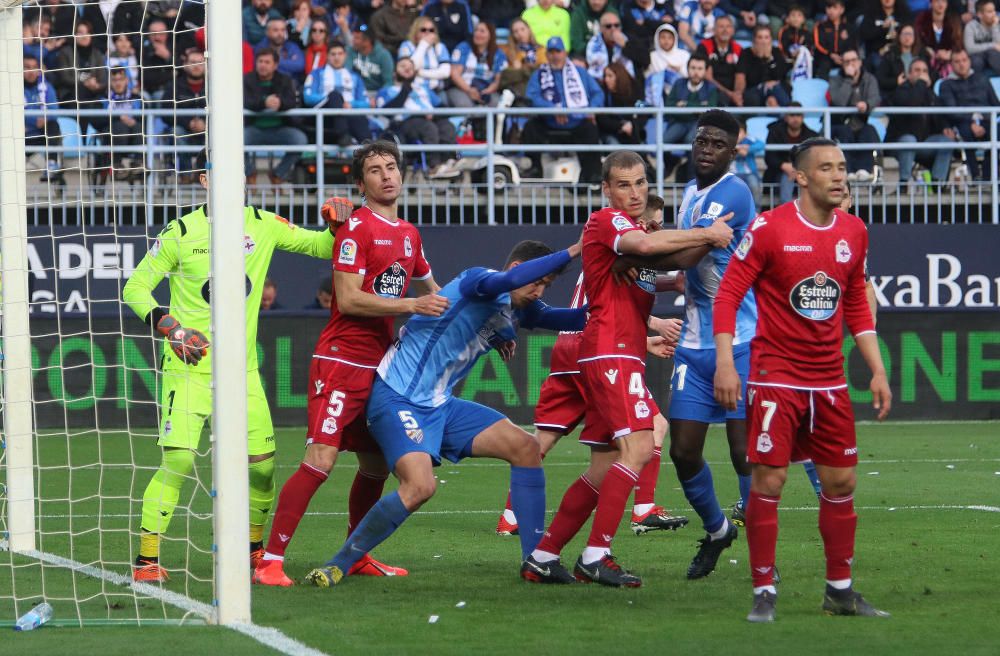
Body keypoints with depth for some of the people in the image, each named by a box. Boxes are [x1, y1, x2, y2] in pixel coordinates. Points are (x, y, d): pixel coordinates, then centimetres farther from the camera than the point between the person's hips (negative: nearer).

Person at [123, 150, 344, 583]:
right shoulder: (182, 232, -5)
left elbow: (319, 246, 12)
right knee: (178, 459, -17)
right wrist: (170, 327, -13)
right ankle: (147, 559, -10)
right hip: (190, 368, -4)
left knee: (263, 463, 1)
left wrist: (337, 227, -9)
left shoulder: (262, 225, 5)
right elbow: (135, 288, 0)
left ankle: (255, 548, 24)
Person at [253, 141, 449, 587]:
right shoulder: (357, 228, -10)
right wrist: (411, 305, -19)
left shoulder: (408, 234, 15)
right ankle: (269, 563, -16)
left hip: (379, 365, 8)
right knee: (320, 461, -16)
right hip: (341, 361, -8)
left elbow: (432, 293, 32)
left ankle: (356, 557, 28)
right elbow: (348, 300, -17)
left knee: (376, 464, 12)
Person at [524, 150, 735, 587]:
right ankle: (595, 555, -23)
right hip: (610, 350, -10)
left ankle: (542, 558, 10)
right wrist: (706, 234, -19)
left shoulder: (637, 228, 24)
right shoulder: (607, 221, -6)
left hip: (625, 355, 10)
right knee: (637, 448, -20)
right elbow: (645, 245, -26)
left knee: (605, 467, 8)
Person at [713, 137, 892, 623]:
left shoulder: (854, 232, 7)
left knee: (840, 481, 7)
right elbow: (728, 294, -8)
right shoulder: (769, 229, -10)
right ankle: (764, 592, -1)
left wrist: (877, 370, 12)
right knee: (768, 480, -9)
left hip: (829, 379, 5)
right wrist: (724, 363, -16)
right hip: (776, 377, -5)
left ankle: (840, 591, 18)